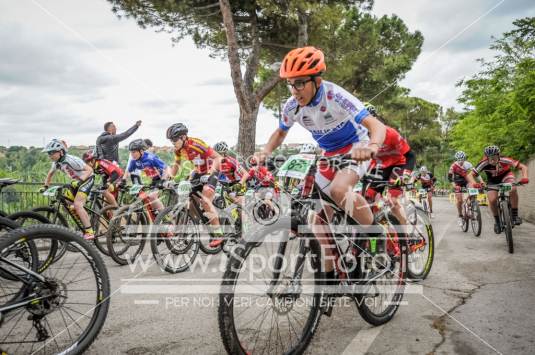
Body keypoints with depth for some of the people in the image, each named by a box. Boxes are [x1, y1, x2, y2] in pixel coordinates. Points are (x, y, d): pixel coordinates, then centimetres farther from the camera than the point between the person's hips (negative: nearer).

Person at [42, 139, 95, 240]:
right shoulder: (56, 163, -3)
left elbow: (89, 169, -30)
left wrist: (79, 181, -42)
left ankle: (89, 232, -21)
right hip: (76, 182, 9)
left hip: (86, 179, -9)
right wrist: (45, 186, 10)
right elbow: (50, 174, 18)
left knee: (77, 204, -23)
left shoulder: (71, 160, -27)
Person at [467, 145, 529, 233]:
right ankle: (497, 221, 7)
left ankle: (515, 215, -15)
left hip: (505, 175, 0)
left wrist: (525, 177, -48)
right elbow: (470, 175, -32)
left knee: (513, 189, -32)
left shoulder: (504, 160, -34)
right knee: (492, 200, -19)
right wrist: (474, 183, -53)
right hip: (492, 181, 1)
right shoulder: (484, 164, -33)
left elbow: (523, 167, -28)